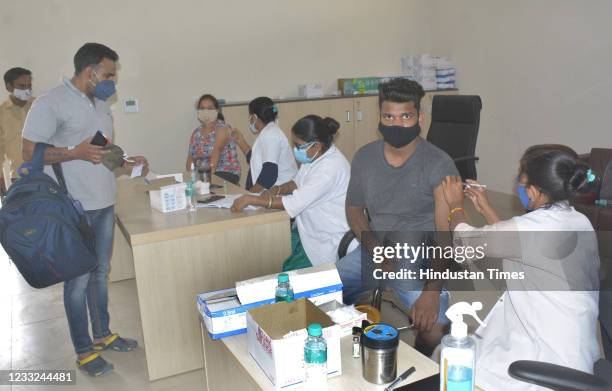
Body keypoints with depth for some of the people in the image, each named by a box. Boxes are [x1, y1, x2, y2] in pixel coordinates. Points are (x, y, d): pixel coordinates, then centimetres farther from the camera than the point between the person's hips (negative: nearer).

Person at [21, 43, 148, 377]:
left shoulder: (101, 105, 12)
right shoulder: (50, 103, -12)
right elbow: (29, 153, -13)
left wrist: (126, 163, 6)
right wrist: (76, 153, -24)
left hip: (105, 203, 8)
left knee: (100, 273, 17)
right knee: (79, 279, 3)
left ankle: (102, 334, 33)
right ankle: (83, 351, 17)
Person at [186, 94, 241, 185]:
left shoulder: (223, 129, -9)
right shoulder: (196, 132, 9)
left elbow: (217, 150, -25)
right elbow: (191, 157, 9)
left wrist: (212, 168, -39)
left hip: (226, 173, -5)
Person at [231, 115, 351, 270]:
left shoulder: (331, 167, -27)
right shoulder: (315, 156, 0)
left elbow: (294, 204, -28)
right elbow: (299, 182, 17)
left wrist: (250, 199, -22)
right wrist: (276, 189, -3)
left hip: (327, 240, -8)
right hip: (309, 230, 8)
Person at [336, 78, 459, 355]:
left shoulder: (439, 164, -14)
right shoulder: (364, 158, 1)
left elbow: (447, 233, -19)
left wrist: (433, 291, -28)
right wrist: (373, 248, -8)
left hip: (421, 256, -4)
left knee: (433, 327, -26)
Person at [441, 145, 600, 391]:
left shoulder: (532, 228, -26)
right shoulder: (578, 222, 2)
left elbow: (466, 239, -9)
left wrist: (455, 204, 11)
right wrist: (485, 209, 22)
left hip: (552, 365, -9)